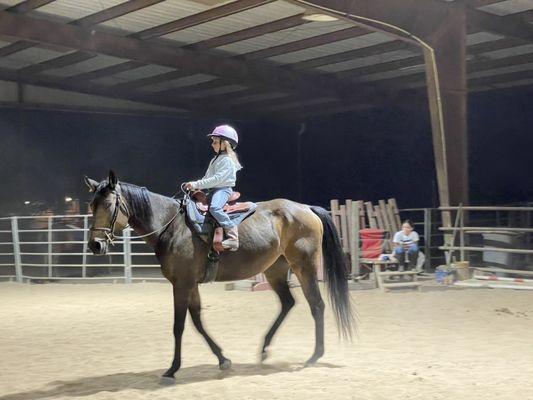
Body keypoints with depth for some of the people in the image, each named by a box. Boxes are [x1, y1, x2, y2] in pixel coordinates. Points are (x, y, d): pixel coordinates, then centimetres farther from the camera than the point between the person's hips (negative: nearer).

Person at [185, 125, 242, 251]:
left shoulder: (227, 160, -11)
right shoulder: (216, 159, 22)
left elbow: (217, 179, -21)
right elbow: (207, 177, 26)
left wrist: (197, 184, -23)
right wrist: (195, 186, 9)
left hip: (223, 189, -11)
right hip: (212, 190, 11)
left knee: (214, 208, -36)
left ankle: (232, 236, -40)